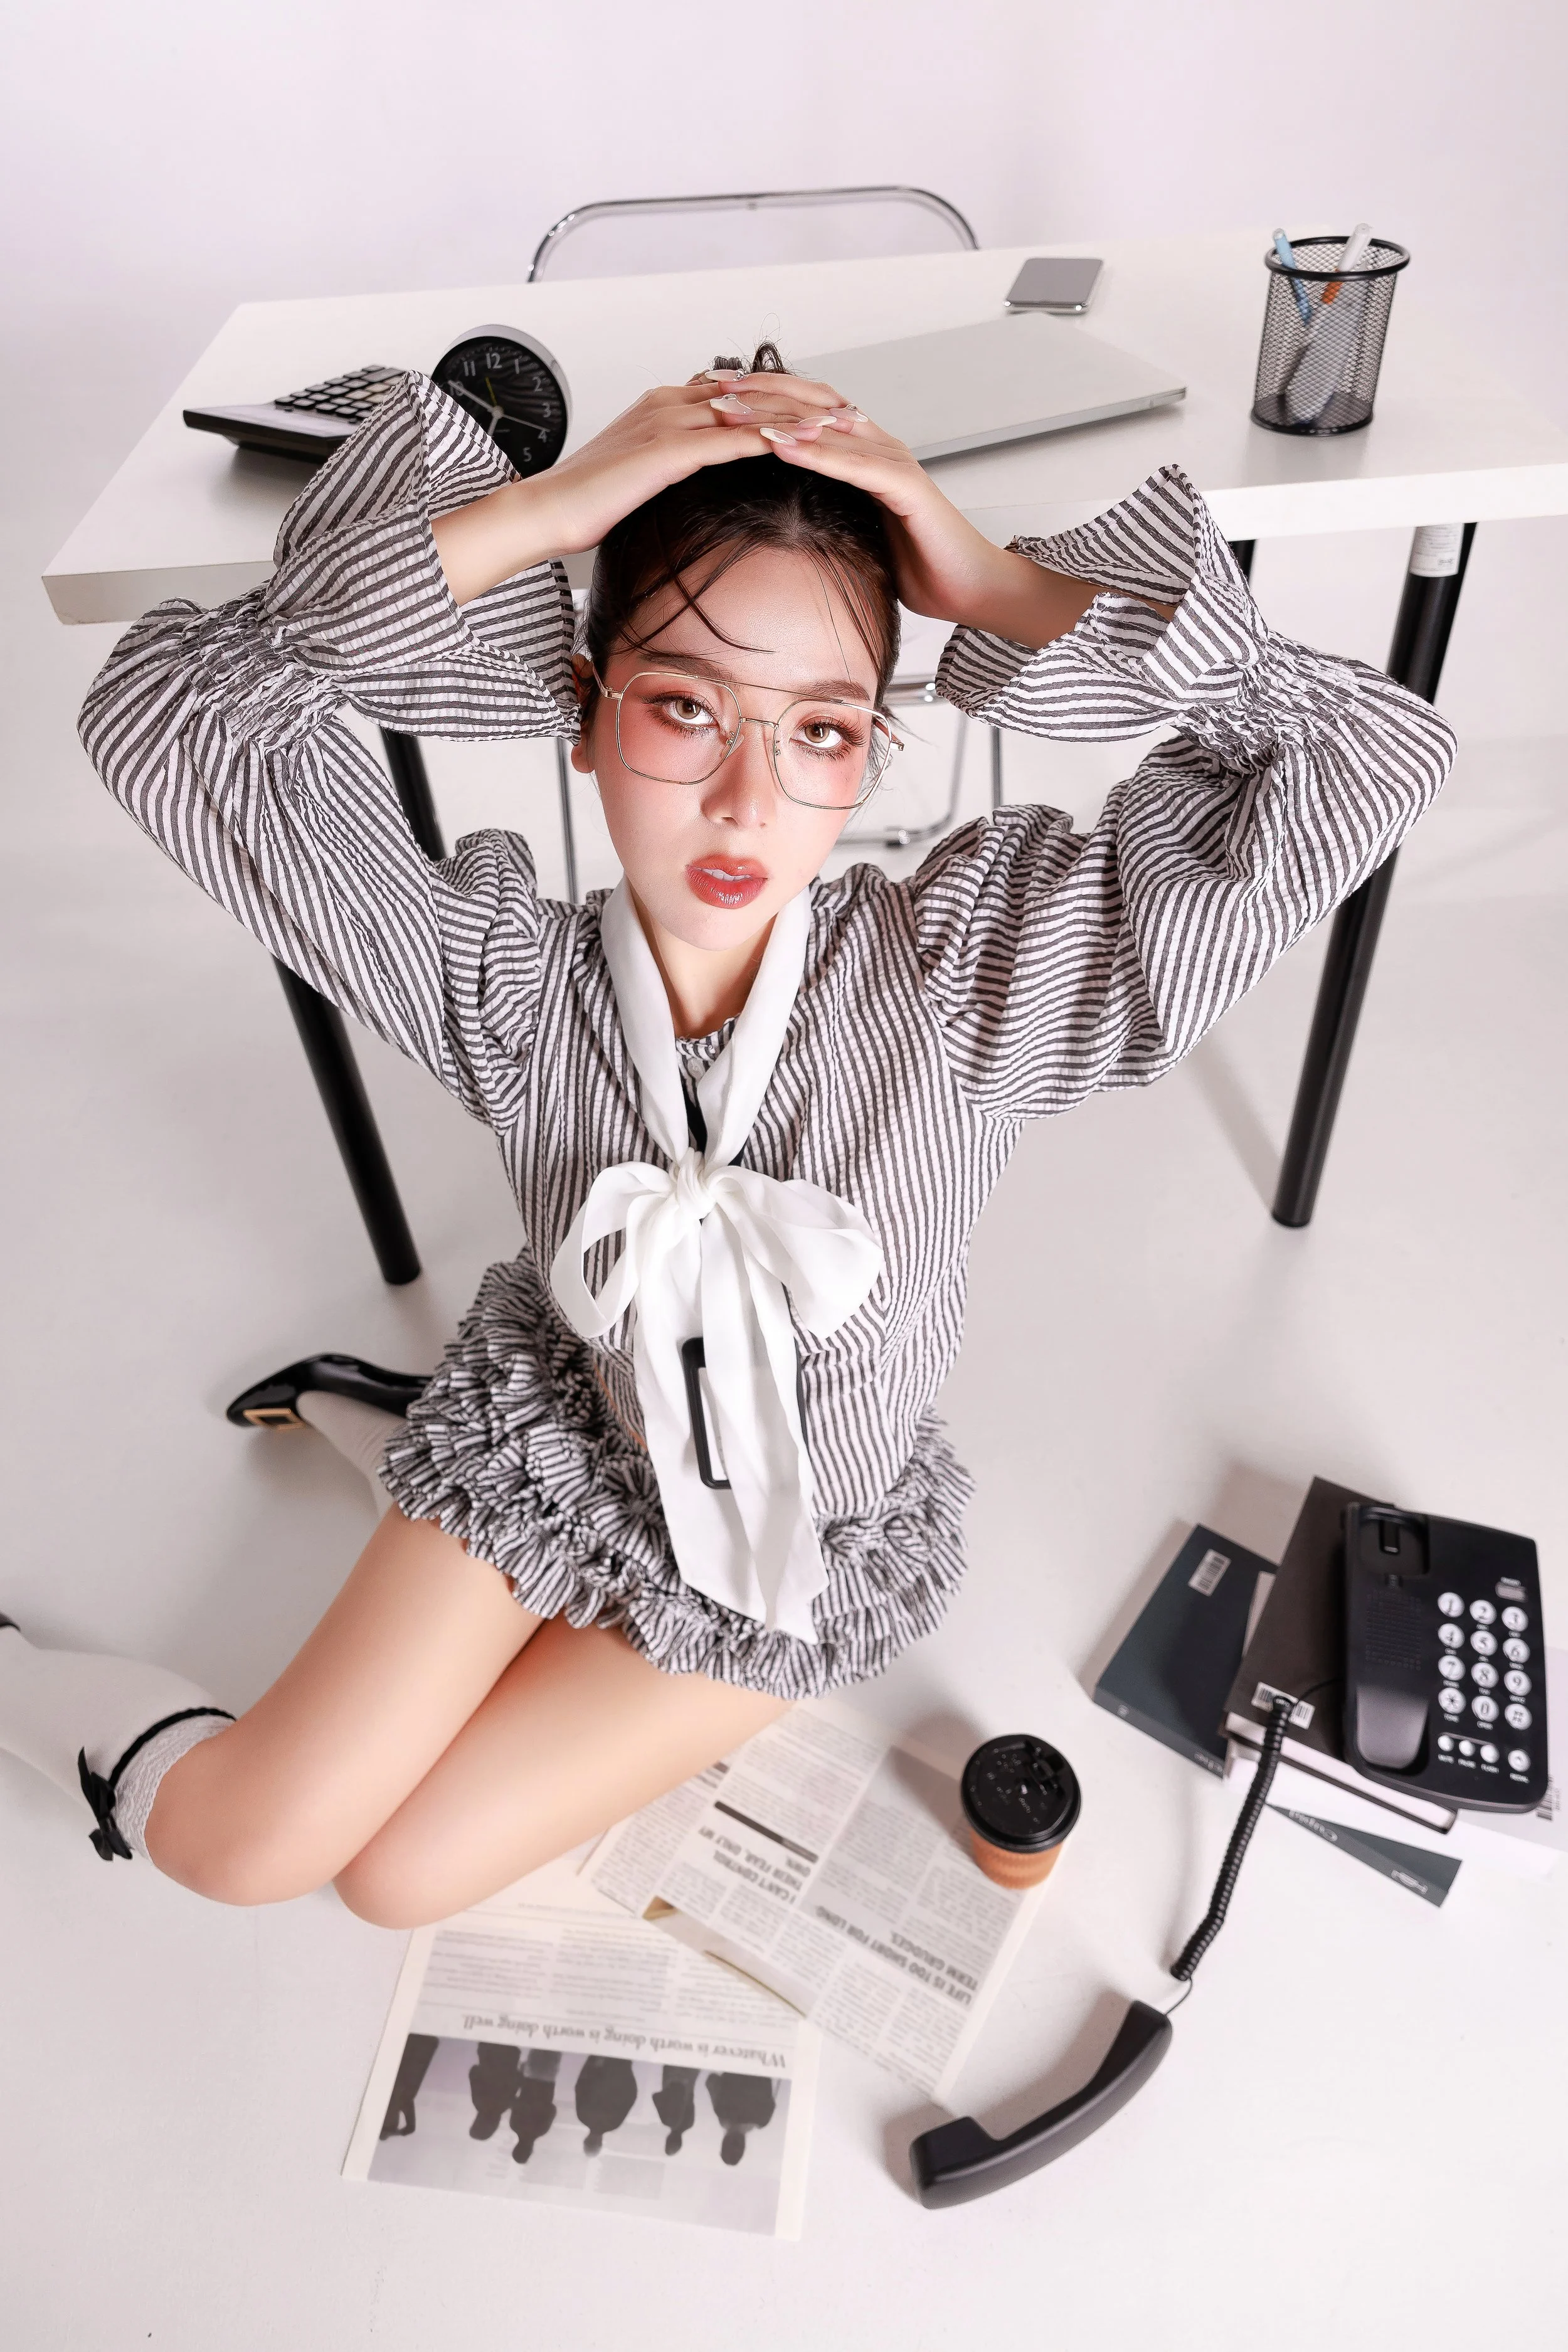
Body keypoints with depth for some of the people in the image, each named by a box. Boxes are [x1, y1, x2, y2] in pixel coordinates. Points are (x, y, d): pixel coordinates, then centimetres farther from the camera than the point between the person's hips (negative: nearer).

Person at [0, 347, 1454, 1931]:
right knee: (243, 1848, 1)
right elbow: (168, 719, -28)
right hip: (552, 1428, 0)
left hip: (807, 1539, 0)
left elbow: (1368, 763, -32)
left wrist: (994, 583, -37)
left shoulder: (968, 979, -28)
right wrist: (532, 513, -36)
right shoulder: (504, 987, -24)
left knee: (404, 1873, 5)